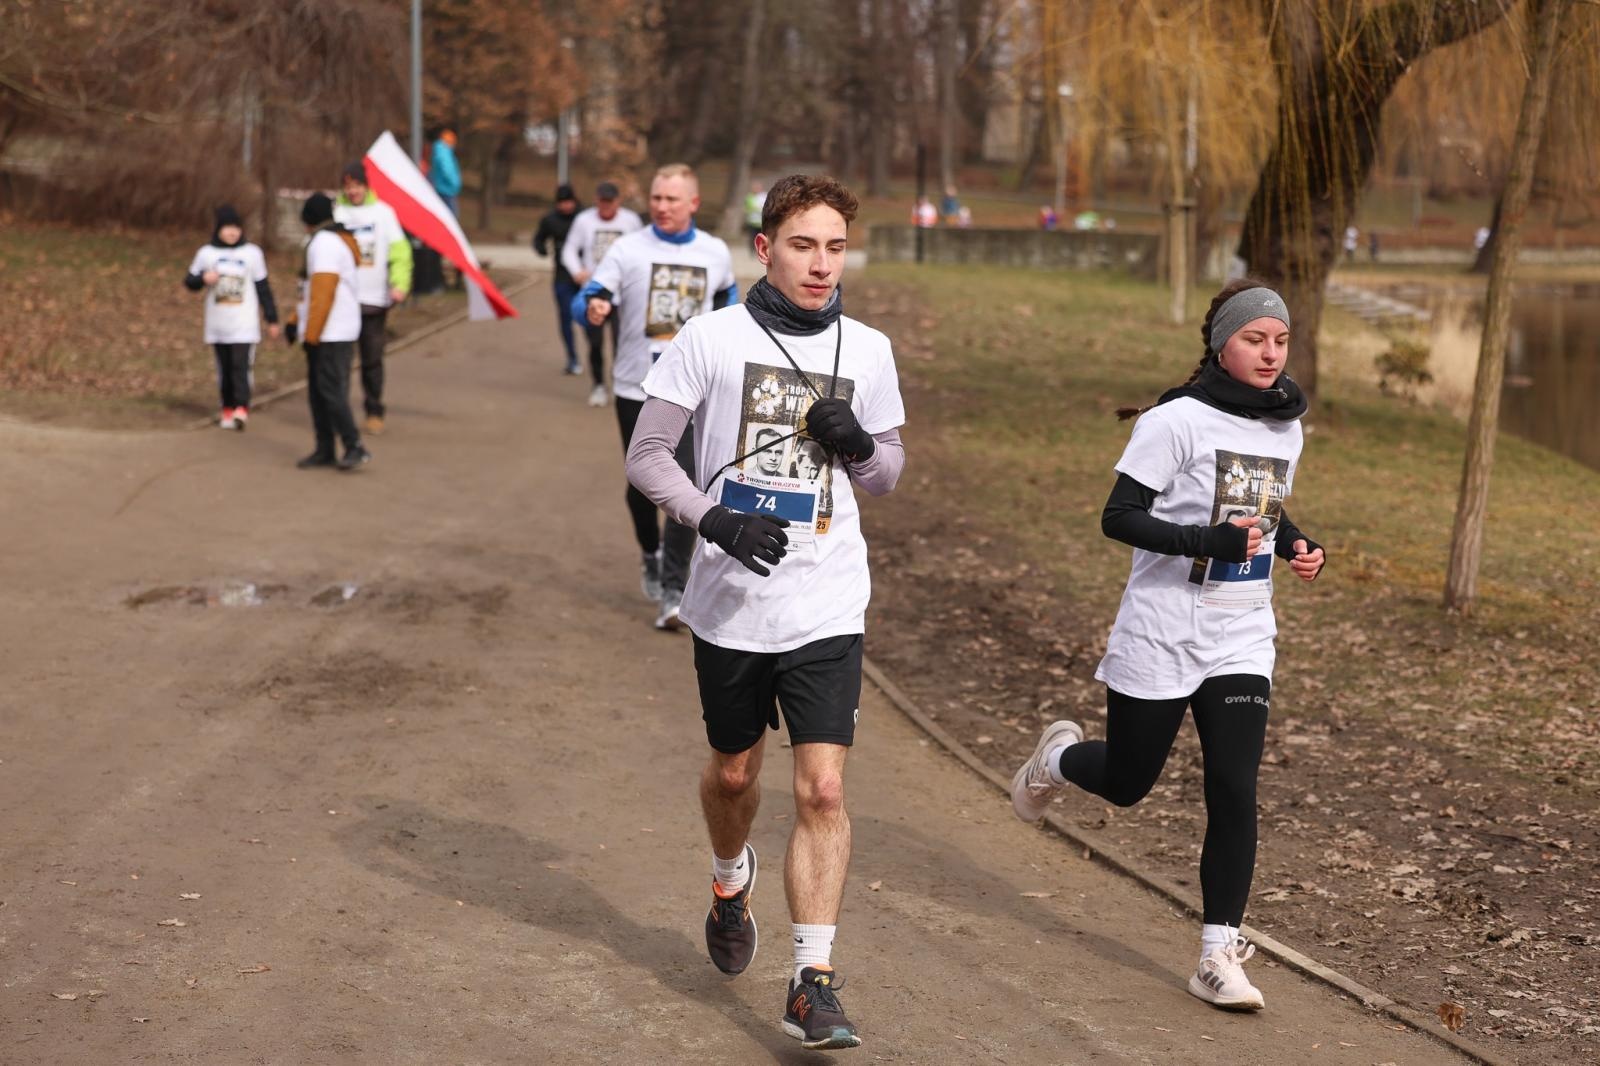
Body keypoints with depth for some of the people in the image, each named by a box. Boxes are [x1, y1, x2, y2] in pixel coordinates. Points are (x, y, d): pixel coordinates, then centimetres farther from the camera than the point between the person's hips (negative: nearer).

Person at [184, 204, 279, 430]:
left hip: (244, 326, -2)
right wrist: (203, 278, -13)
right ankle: (228, 409, 14)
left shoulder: (252, 253, 3)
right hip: (217, 325, 2)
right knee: (224, 369, 7)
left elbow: (263, 288, 8)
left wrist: (272, 319, 7)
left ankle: (241, 409, -19)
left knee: (241, 366, -14)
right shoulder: (206, 253, 5)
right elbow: (190, 282, 10)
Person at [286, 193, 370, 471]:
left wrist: (312, 334, -20)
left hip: (331, 336, -10)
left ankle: (354, 448, -12)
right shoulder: (334, 241, 19)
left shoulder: (325, 244, -14)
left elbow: (322, 292, -21)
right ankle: (325, 451, 14)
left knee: (331, 392, -12)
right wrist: (296, 321, 19)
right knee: (317, 393, 11)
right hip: (327, 334, 10)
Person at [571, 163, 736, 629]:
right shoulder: (627, 250, -4)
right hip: (636, 388, 0)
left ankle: (673, 591, -7)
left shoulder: (715, 254, 3)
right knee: (642, 485, 11)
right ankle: (651, 555, 39)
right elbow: (588, 297, -12)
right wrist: (592, 308, -34)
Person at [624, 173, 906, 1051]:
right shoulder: (712, 339, -4)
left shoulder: (867, 351, 3)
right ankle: (730, 882, 50)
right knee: (734, 771, 18)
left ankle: (812, 985, -3)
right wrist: (715, 519, -18)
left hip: (827, 609, 0)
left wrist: (860, 444, -9)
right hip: (730, 604, 0)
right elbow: (646, 453, -3)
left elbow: (887, 474, 14)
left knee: (823, 789, -9)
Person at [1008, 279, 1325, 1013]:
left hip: (1241, 643, 5)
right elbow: (1119, 517, -18)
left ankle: (1219, 957, 1)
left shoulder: (1286, 426, 6)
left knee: (1234, 793, -6)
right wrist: (1208, 541, -29)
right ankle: (1059, 757, 45)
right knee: (1127, 784, 10)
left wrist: (1297, 547, 2)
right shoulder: (1178, 421, -15)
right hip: (1161, 636, -4)